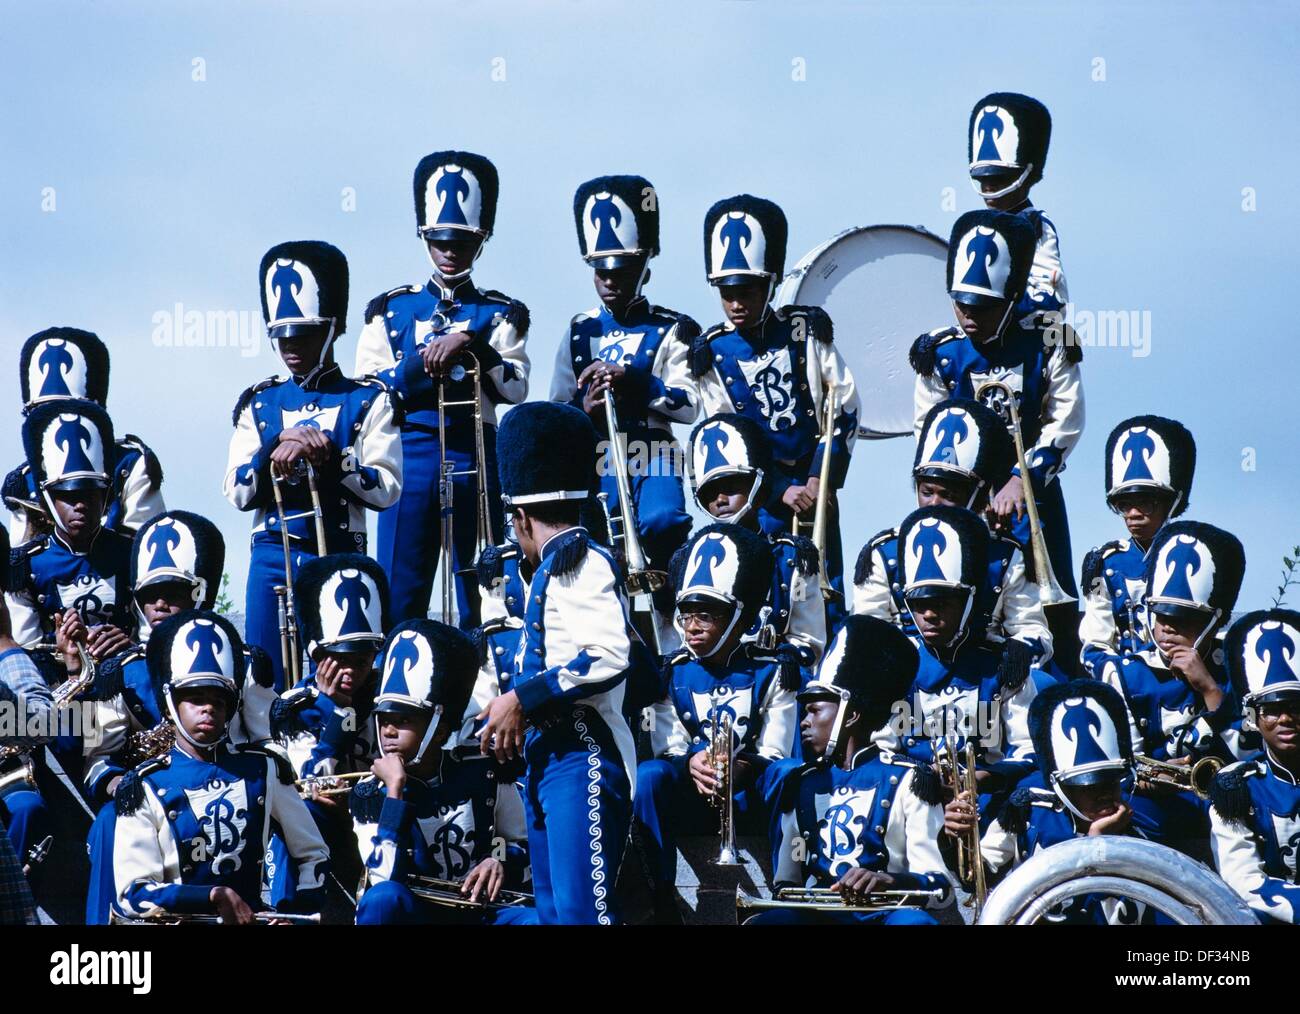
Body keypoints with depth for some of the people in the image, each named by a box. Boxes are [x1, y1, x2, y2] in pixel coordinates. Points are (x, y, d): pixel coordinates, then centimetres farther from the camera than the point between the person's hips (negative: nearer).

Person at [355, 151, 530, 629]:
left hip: (475, 460, 0)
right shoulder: (391, 310, 11)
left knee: (480, 600, 2)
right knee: (400, 597, -3)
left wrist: (473, 346, -17)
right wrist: (423, 362, -9)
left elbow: (515, 389, -4)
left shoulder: (500, 314, 9)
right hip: (410, 458, 0)